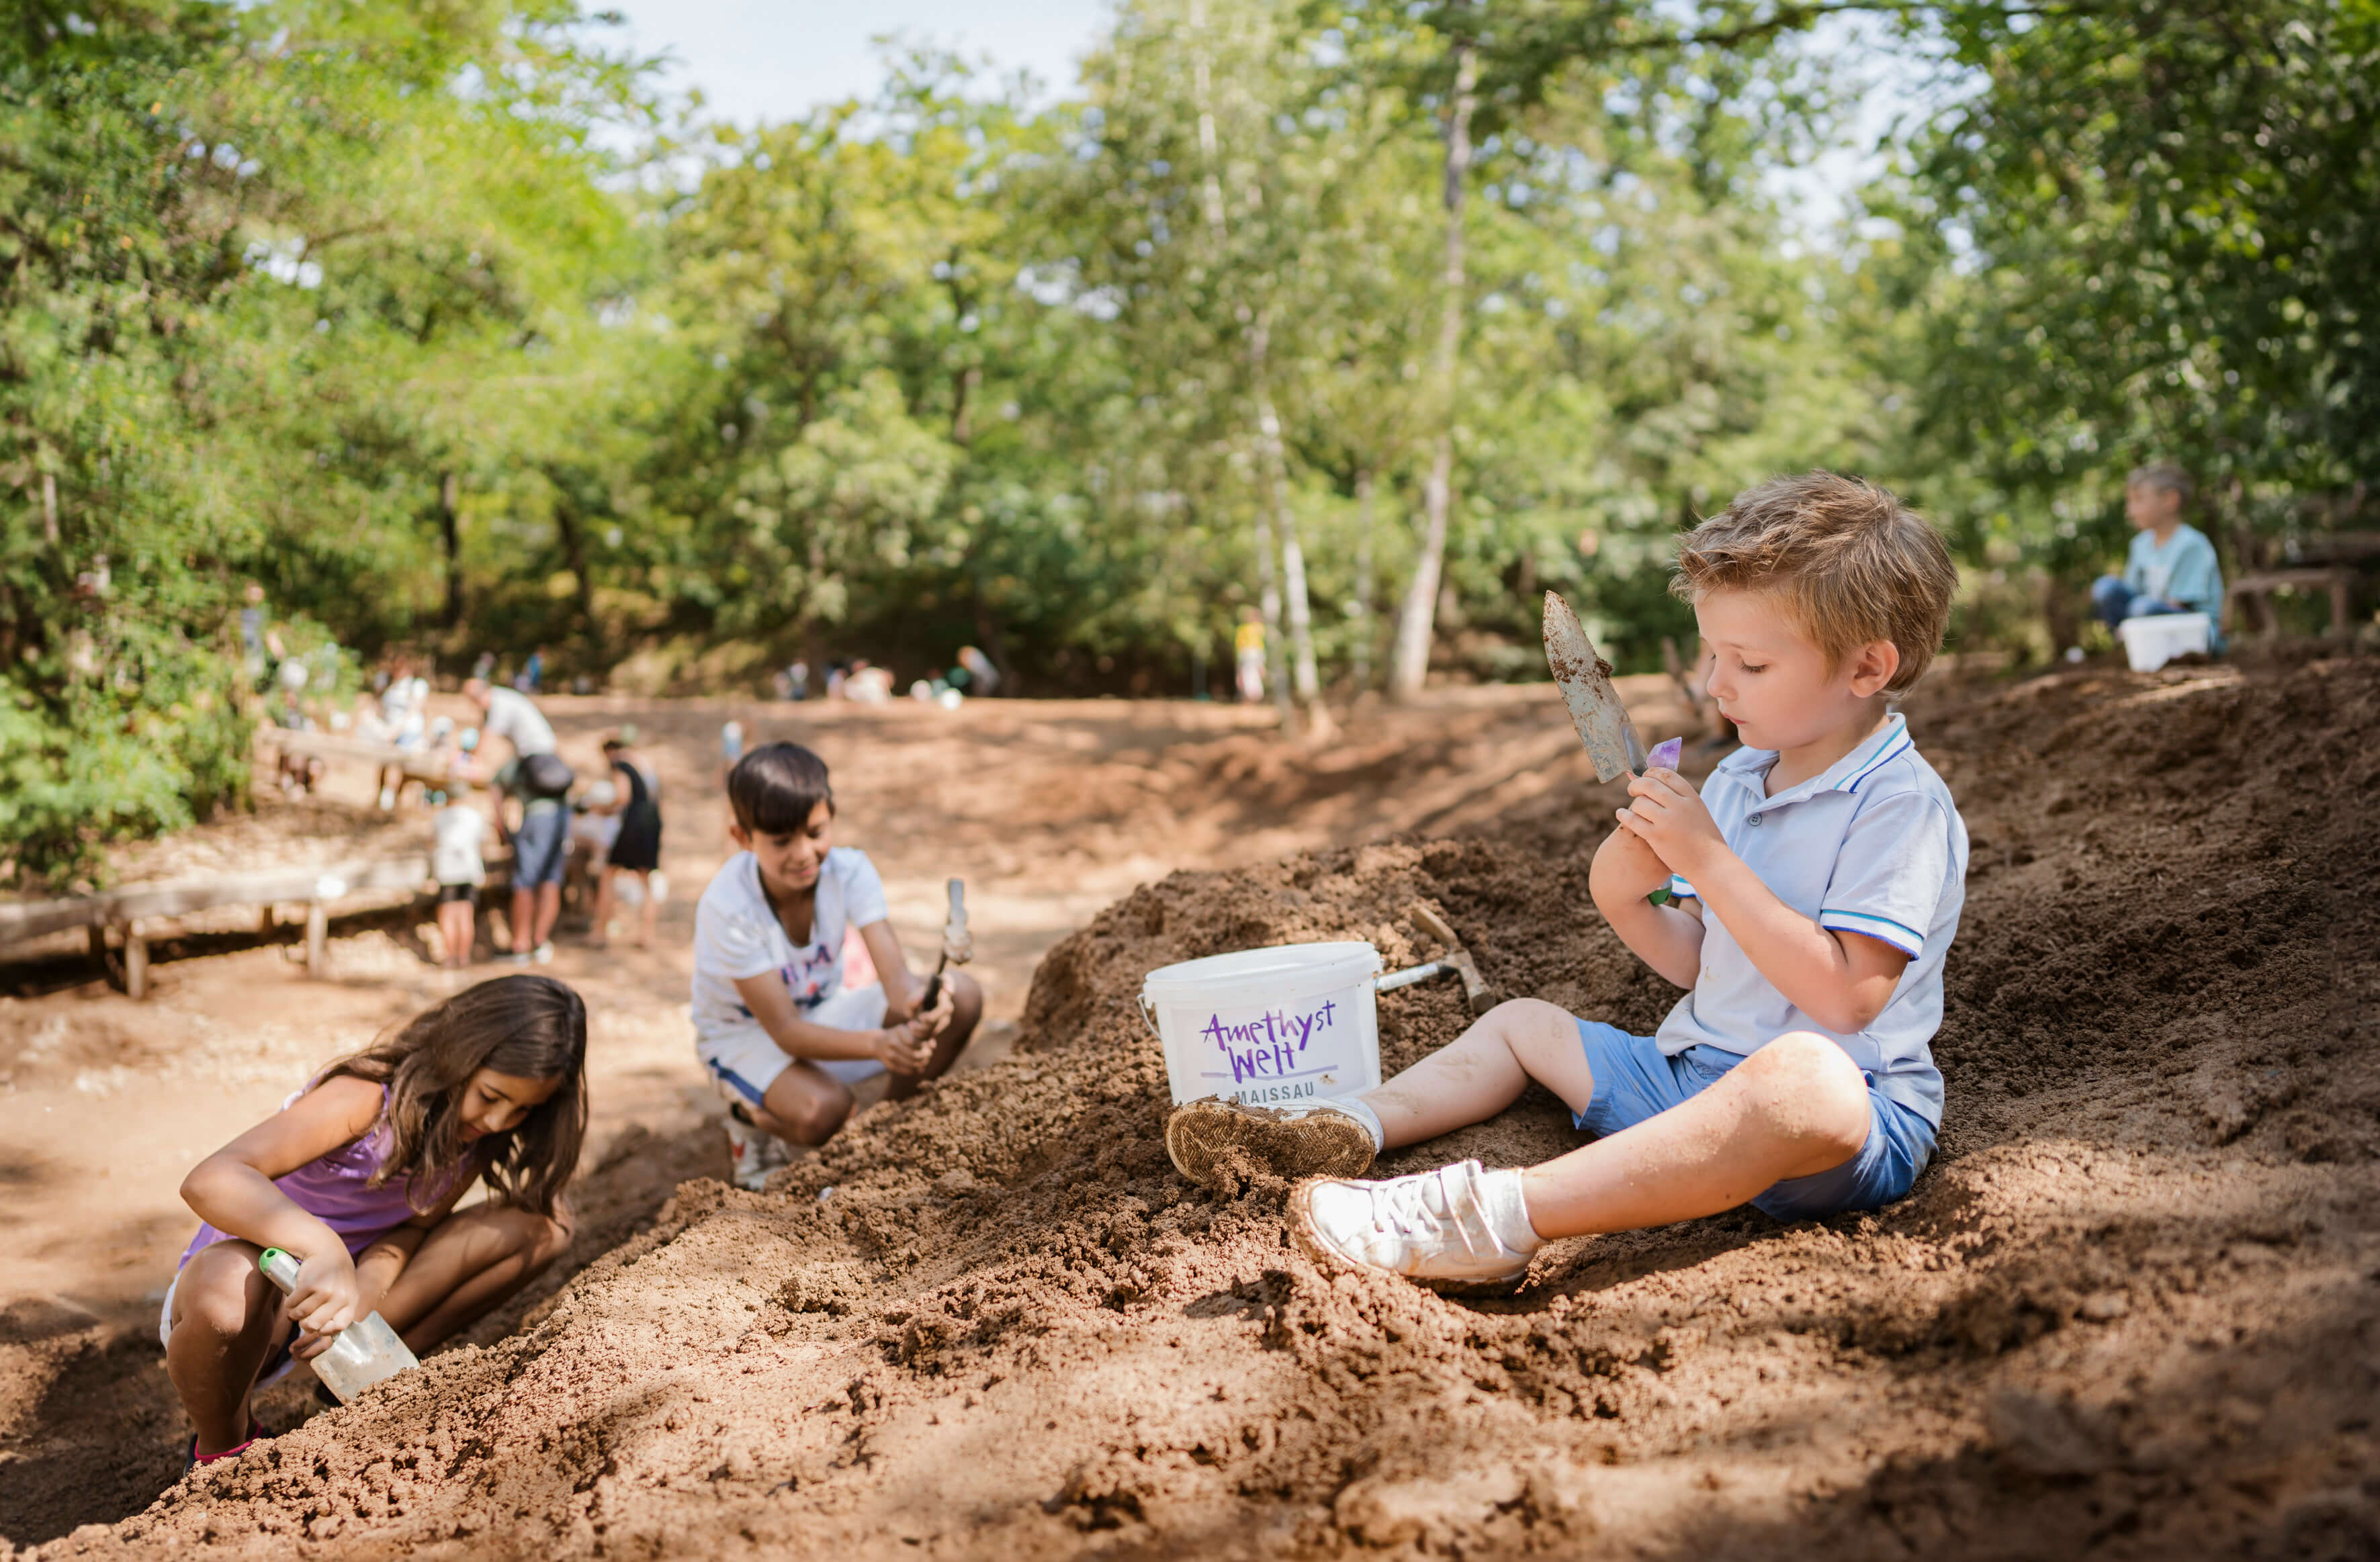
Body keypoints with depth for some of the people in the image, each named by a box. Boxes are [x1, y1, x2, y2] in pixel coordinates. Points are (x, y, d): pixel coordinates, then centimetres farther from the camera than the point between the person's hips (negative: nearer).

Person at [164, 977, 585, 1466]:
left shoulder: (480, 1137, -7)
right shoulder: (367, 1100, -28)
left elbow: (414, 1226, -12)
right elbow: (210, 1180, -39)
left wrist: (366, 1288, -35)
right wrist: (322, 1247, -55)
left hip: (341, 1290, 5)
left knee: (543, 1225, -9)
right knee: (228, 1274, -43)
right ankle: (222, 1445, -12)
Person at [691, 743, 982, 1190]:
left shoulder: (850, 871, -18)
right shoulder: (727, 909, -30)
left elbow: (893, 972, -28)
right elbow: (784, 1031, -31)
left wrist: (915, 1000, -54)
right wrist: (877, 1044, -48)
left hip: (822, 1013, 5)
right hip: (745, 1035, -5)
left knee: (962, 995, -17)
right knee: (822, 1107, -39)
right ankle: (753, 1119, -2)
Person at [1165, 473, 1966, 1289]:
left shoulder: (1903, 805, -13)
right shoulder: (1736, 779, 14)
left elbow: (1844, 995, -24)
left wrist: (1709, 861, -24)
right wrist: (1624, 900, -6)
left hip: (1857, 1110, -9)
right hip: (1693, 1072, 9)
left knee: (1802, 1077, -44)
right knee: (1522, 1022, 20)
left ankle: (1500, 1218, -53)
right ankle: (1347, 1129, 0)